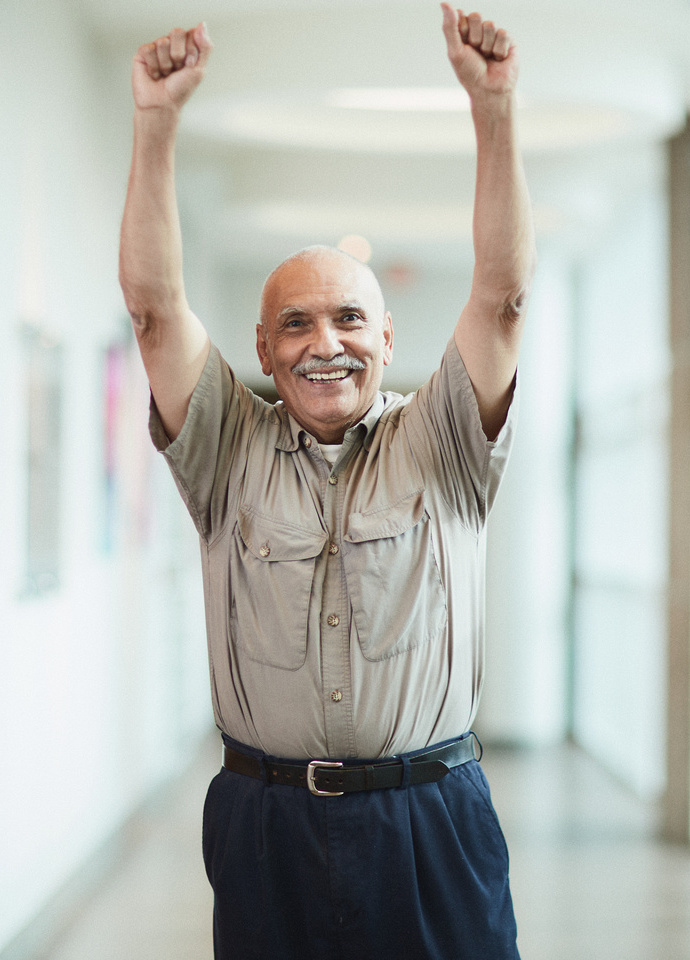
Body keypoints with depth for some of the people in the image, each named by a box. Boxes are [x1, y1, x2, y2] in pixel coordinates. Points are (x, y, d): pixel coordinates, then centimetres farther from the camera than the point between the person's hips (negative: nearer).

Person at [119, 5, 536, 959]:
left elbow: (502, 294, -7)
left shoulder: (438, 446, 5)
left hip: (431, 830, 0)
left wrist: (495, 109, -16)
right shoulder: (231, 453, 6)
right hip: (263, 833, 1)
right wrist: (155, 123, -14)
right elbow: (154, 304, -4)